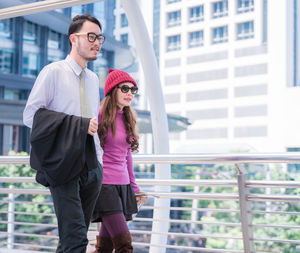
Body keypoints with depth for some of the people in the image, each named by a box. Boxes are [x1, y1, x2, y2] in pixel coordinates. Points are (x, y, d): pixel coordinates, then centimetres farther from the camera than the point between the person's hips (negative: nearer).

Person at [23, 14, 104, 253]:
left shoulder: (94, 79, 17)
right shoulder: (53, 72, -2)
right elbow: (31, 115, -9)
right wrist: (79, 124, -15)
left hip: (91, 168, 6)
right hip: (64, 165, -6)